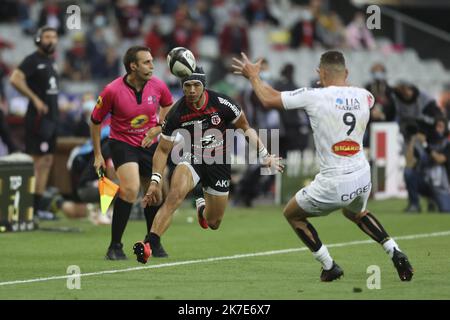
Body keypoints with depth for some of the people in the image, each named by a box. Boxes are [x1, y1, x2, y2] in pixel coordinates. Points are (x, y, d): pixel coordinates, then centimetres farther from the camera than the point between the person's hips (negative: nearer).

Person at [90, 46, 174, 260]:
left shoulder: (157, 86, -8)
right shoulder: (112, 91, -18)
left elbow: (168, 104, 15)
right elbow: (95, 121, -5)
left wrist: (159, 126, -1)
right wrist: (98, 155, -3)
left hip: (149, 144, 5)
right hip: (122, 143, -5)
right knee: (130, 189, -24)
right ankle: (115, 247, -16)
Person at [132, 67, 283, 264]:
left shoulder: (221, 104, -17)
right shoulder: (176, 114, -15)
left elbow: (245, 127, 1)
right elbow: (163, 149, -3)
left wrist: (265, 156, 0)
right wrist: (155, 181, -11)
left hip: (219, 163, 1)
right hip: (192, 159, -1)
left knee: (213, 224, 7)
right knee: (174, 195, -33)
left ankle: (203, 208, 46)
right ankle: (149, 245, -38)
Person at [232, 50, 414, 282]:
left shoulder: (314, 96, -13)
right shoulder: (363, 96, 1)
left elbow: (269, 99, -2)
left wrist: (253, 76, 15)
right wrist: (333, 81, 39)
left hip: (332, 184, -5)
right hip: (362, 178, 5)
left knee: (292, 214, 20)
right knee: (356, 214, 37)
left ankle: (329, 267, 16)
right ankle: (395, 252, 17)